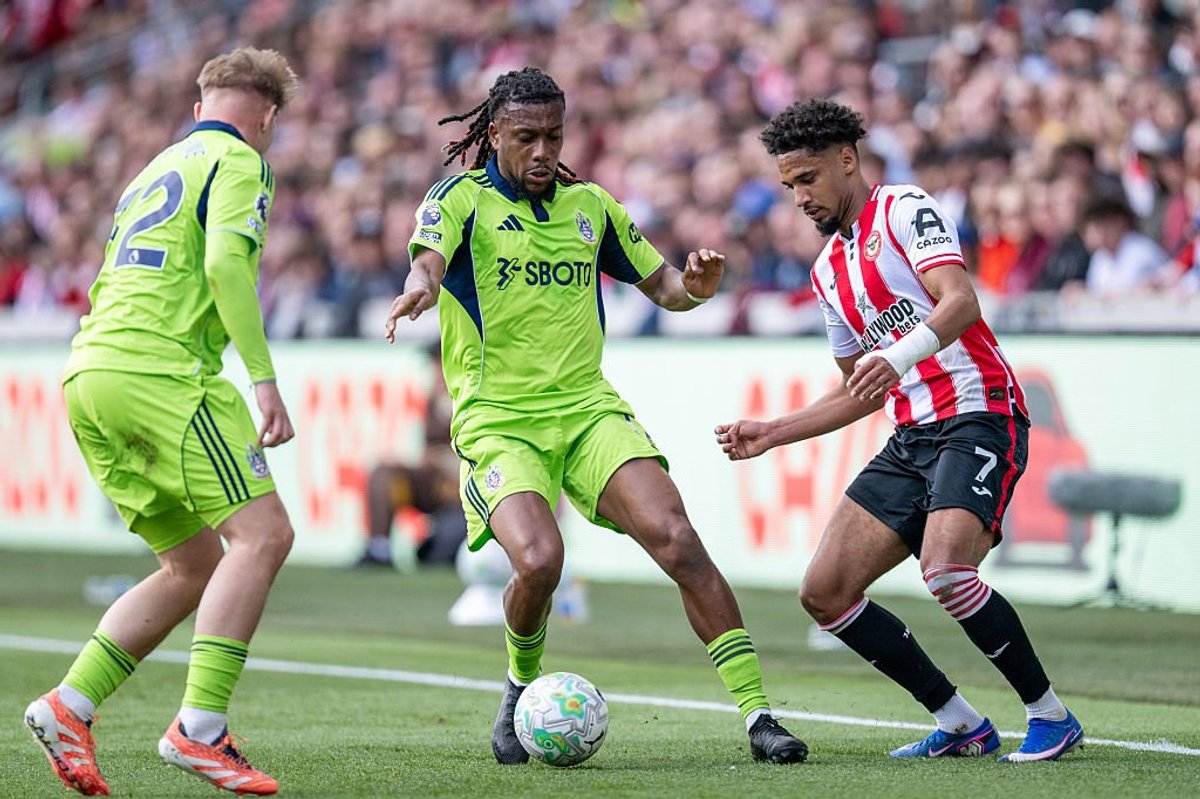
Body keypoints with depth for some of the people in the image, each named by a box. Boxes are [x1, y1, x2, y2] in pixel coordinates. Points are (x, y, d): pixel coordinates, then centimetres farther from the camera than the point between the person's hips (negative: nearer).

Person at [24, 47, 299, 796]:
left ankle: (70, 706, 2)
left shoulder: (157, 169, 28)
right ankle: (200, 728, -22)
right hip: (157, 365, -9)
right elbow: (227, 262, -15)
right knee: (263, 533, -12)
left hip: (89, 370, 9)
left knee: (196, 568, 12)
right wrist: (265, 381, -17)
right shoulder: (238, 161, 2)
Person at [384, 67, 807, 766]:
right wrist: (420, 288, -46)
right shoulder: (462, 198, -1)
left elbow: (662, 284, 19)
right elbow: (429, 258, -22)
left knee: (677, 538, -17)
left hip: (588, 407, 3)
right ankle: (521, 689, 6)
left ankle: (757, 714, -15)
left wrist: (695, 284, -5)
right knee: (539, 560, -27)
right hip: (497, 420, -3)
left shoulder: (588, 205, 12)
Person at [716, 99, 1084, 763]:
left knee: (947, 573, -29)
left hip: (979, 416, -9)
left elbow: (961, 300, -20)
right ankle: (960, 725, 6)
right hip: (912, 435, 9)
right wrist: (771, 433, 19)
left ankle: (1052, 717, -10)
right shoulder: (827, 271, 21)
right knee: (824, 594, -1)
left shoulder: (904, 210, -3)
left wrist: (902, 355, -36)